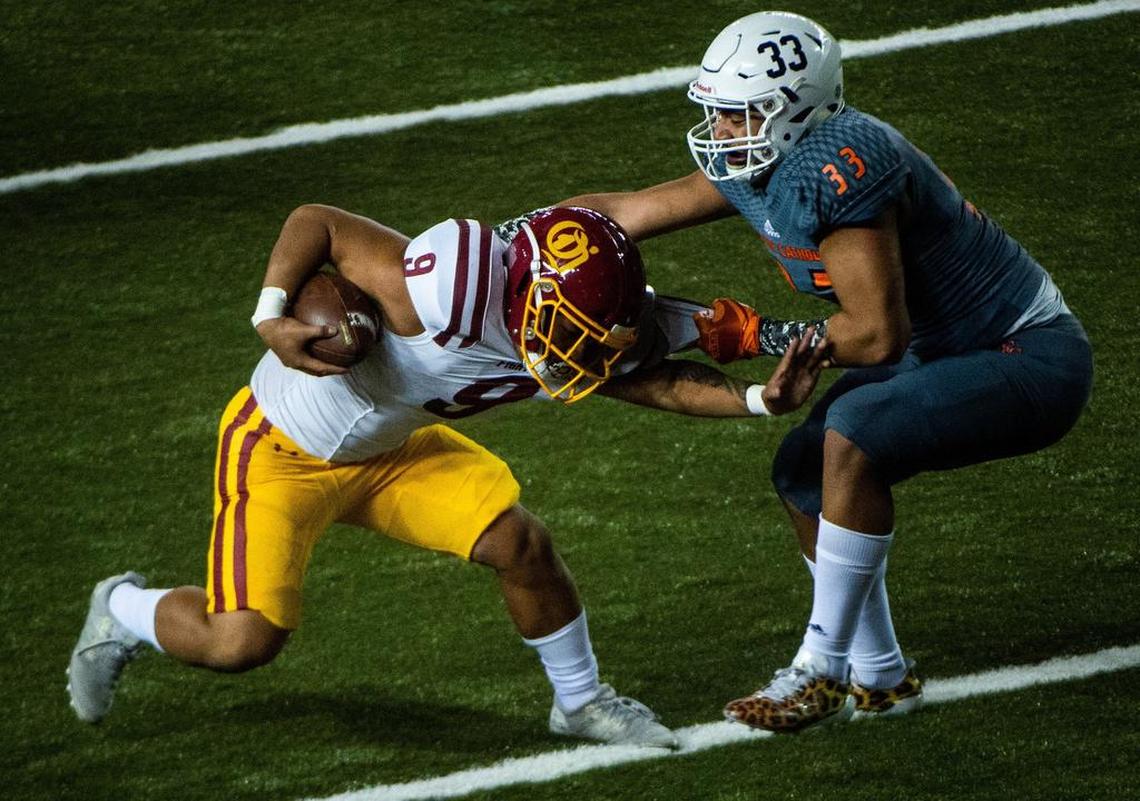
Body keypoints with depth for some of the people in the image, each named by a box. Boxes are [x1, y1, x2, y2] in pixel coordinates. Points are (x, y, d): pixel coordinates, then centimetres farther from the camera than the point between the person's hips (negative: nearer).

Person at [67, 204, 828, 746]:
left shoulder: (568, 332, -15)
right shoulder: (448, 293, -36)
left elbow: (656, 380, -14)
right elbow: (317, 222, -27)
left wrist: (758, 399, -28)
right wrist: (272, 315, -39)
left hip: (391, 449, 7)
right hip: (282, 448, -7)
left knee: (520, 543, -7)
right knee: (244, 641, -13)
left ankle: (580, 700, 18)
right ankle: (123, 612, 20)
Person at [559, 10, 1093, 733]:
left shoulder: (837, 166, -28)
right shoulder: (757, 166, 1)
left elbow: (878, 335, -28)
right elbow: (621, 213, 10)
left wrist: (762, 338, -17)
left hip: (1033, 363, -10)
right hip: (948, 352, 10)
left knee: (852, 435, -27)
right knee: (805, 472, 7)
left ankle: (822, 668, -16)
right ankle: (881, 679, 20)